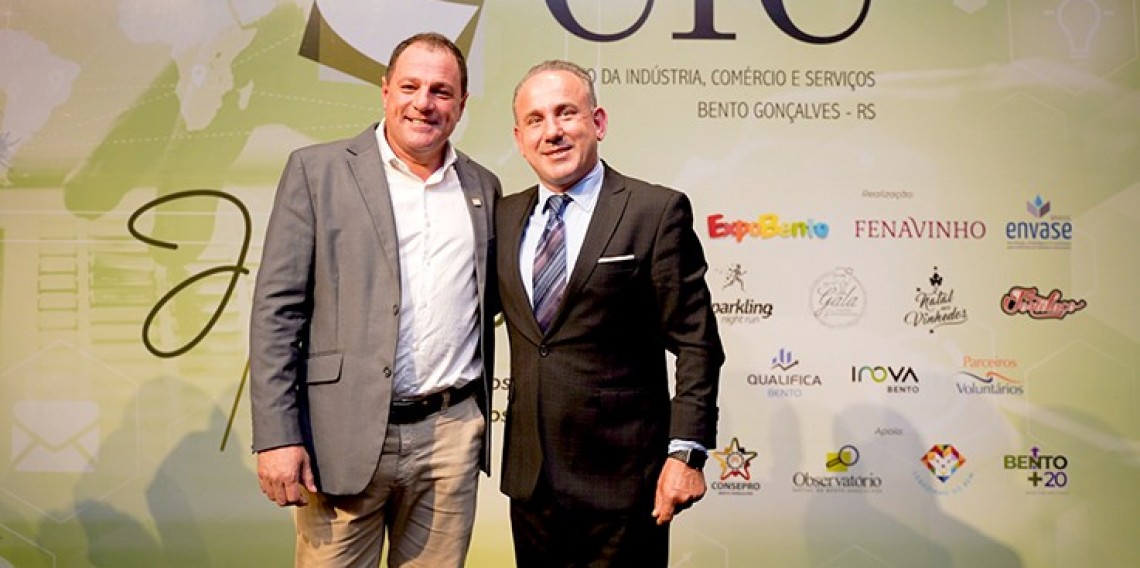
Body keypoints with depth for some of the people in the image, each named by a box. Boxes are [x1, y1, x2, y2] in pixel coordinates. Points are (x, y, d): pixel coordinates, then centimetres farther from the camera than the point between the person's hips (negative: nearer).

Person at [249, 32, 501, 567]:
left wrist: (481, 417, 14)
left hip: (453, 435, 3)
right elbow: (277, 308, -3)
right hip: (344, 437, -3)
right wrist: (276, 437, -9)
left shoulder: (483, 187, 11)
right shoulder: (316, 170, 0)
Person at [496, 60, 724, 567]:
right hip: (530, 477, 5)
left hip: (622, 483, -4)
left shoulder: (656, 211, -7)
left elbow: (696, 344, -9)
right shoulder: (504, 217, 8)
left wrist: (685, 453, -14)